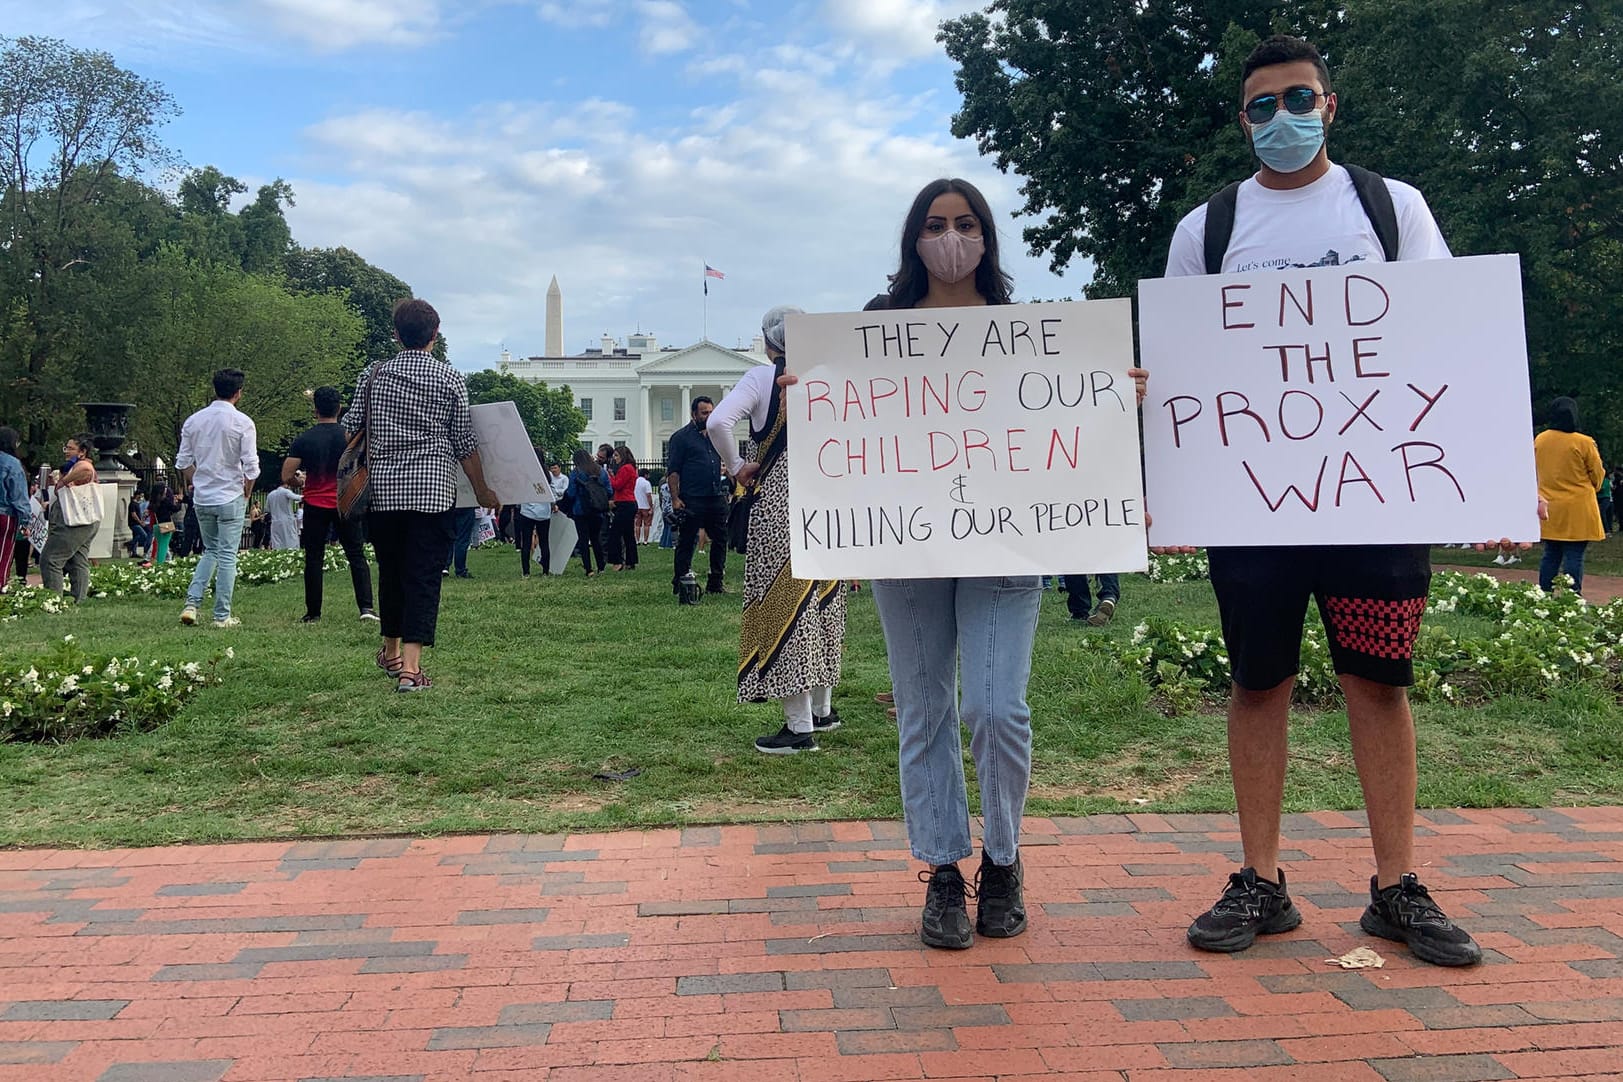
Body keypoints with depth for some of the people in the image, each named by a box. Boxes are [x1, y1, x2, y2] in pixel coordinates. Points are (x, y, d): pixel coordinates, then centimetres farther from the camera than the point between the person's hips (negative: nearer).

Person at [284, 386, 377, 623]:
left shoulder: (303, 439, -6)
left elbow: (286, 476, -6)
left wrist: (299, 479, 15)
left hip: (315, 505, 0)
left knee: (314, 558, 7)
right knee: (356, 555, 6)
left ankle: (313, 612, 10)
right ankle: (366, 606, -5)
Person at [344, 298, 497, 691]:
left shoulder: (374, 374, 6)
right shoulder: (450, 378, 0)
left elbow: (350, 430, 6)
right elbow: (465, 444, 1)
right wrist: (482, 491, 11)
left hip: (382, 487, 3)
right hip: (432, 489, -3)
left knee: (390, 571, 17)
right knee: (424, 576, -2)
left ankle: (391, 653, 33)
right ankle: (410, 666, -8)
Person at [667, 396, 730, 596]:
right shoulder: (681, 437, -1)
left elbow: (725, 462, 26)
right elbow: (672, 471, -5)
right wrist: (675, 499, -13)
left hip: (716, 498, 6)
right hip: (692, 500, -6)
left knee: (721, 539, 8)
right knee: (686, 543, -1)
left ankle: (716, 583, 18)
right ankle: (680, 586, 5)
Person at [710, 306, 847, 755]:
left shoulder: (762, 377, -6)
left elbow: (717, 422, -19)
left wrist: (737, 466, -5)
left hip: (777, 500, -5)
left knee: (784, 603, -1)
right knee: (822, 598, 17)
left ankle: (800, 727, 0)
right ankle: (822, 709, 29)